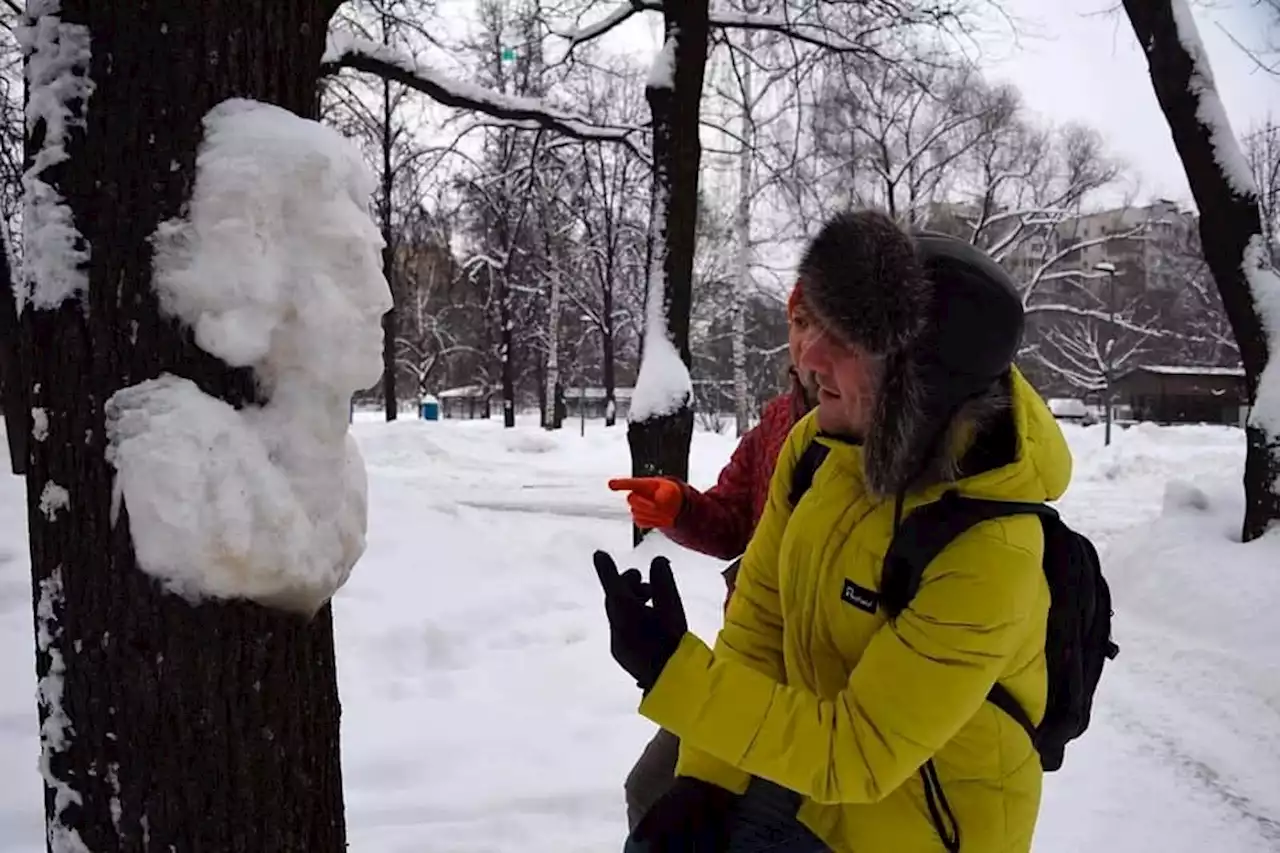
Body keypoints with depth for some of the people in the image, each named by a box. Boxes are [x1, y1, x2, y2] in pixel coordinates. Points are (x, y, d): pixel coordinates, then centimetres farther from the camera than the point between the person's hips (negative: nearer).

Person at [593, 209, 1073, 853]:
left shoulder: (987, 550, -31)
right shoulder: (816, 444, -13)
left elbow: (858, 753, -26)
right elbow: (758, 620, -3)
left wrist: (671, 670, -31)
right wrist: (707, 778, -6)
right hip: (811, 774, 5)